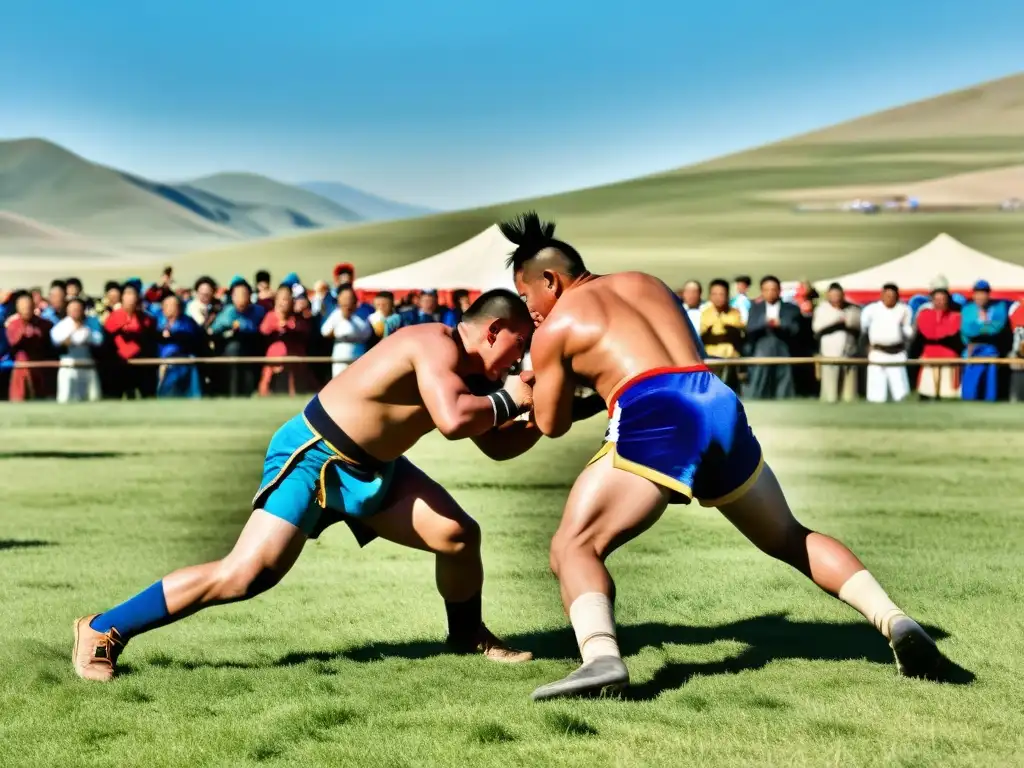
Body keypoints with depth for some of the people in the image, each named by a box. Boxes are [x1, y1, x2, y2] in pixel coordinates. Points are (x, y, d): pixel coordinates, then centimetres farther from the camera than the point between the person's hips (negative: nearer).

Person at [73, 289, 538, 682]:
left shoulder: (461, 367, 7)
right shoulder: (438, 345, -22)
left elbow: (496, 446, 16)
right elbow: (453, 421, -39)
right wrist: (507, 401, -22)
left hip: (372, 467, 10)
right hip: (313, 456, -10)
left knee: (460, 534, 2)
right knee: (246, 573, -20)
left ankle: (468, 636, 29)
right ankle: (103, 631, -12)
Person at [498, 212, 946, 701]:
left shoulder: (555, 327, 15)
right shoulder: (647, 284, 31)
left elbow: (551, 425, 20)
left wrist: (544, 384, 40)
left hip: (655, 421, -6)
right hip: (720, 406, 6)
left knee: (573, 547, -4)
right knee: (791, 539, 23)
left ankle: (601, 656, -33)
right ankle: (894, 620, 6)